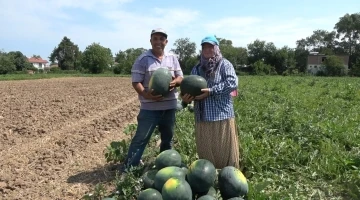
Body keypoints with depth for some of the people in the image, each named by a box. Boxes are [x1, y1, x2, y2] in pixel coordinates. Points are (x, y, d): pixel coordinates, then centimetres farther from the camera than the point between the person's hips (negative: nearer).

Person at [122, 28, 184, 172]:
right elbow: (136, 81, -9)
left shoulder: (172, 58, 8)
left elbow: (181, 77, 10)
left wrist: (175, 81, -14)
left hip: (169, 106, 5)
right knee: (141, 138, -3)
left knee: (167, 138, 17)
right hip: (150, 107, -5)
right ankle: (128, 168, 6)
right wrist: (146, 94, -27)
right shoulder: (143, 59, -5)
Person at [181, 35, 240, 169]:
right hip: (202, 117, 5)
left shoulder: (224, 64, 2)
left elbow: (232, 83, -13)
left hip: (222, 116, -4)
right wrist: (186, 98, -11)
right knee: (205, 152, 14)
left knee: (225, 151, 4)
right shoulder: (196, 68, 16)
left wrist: (211, 91, -20)